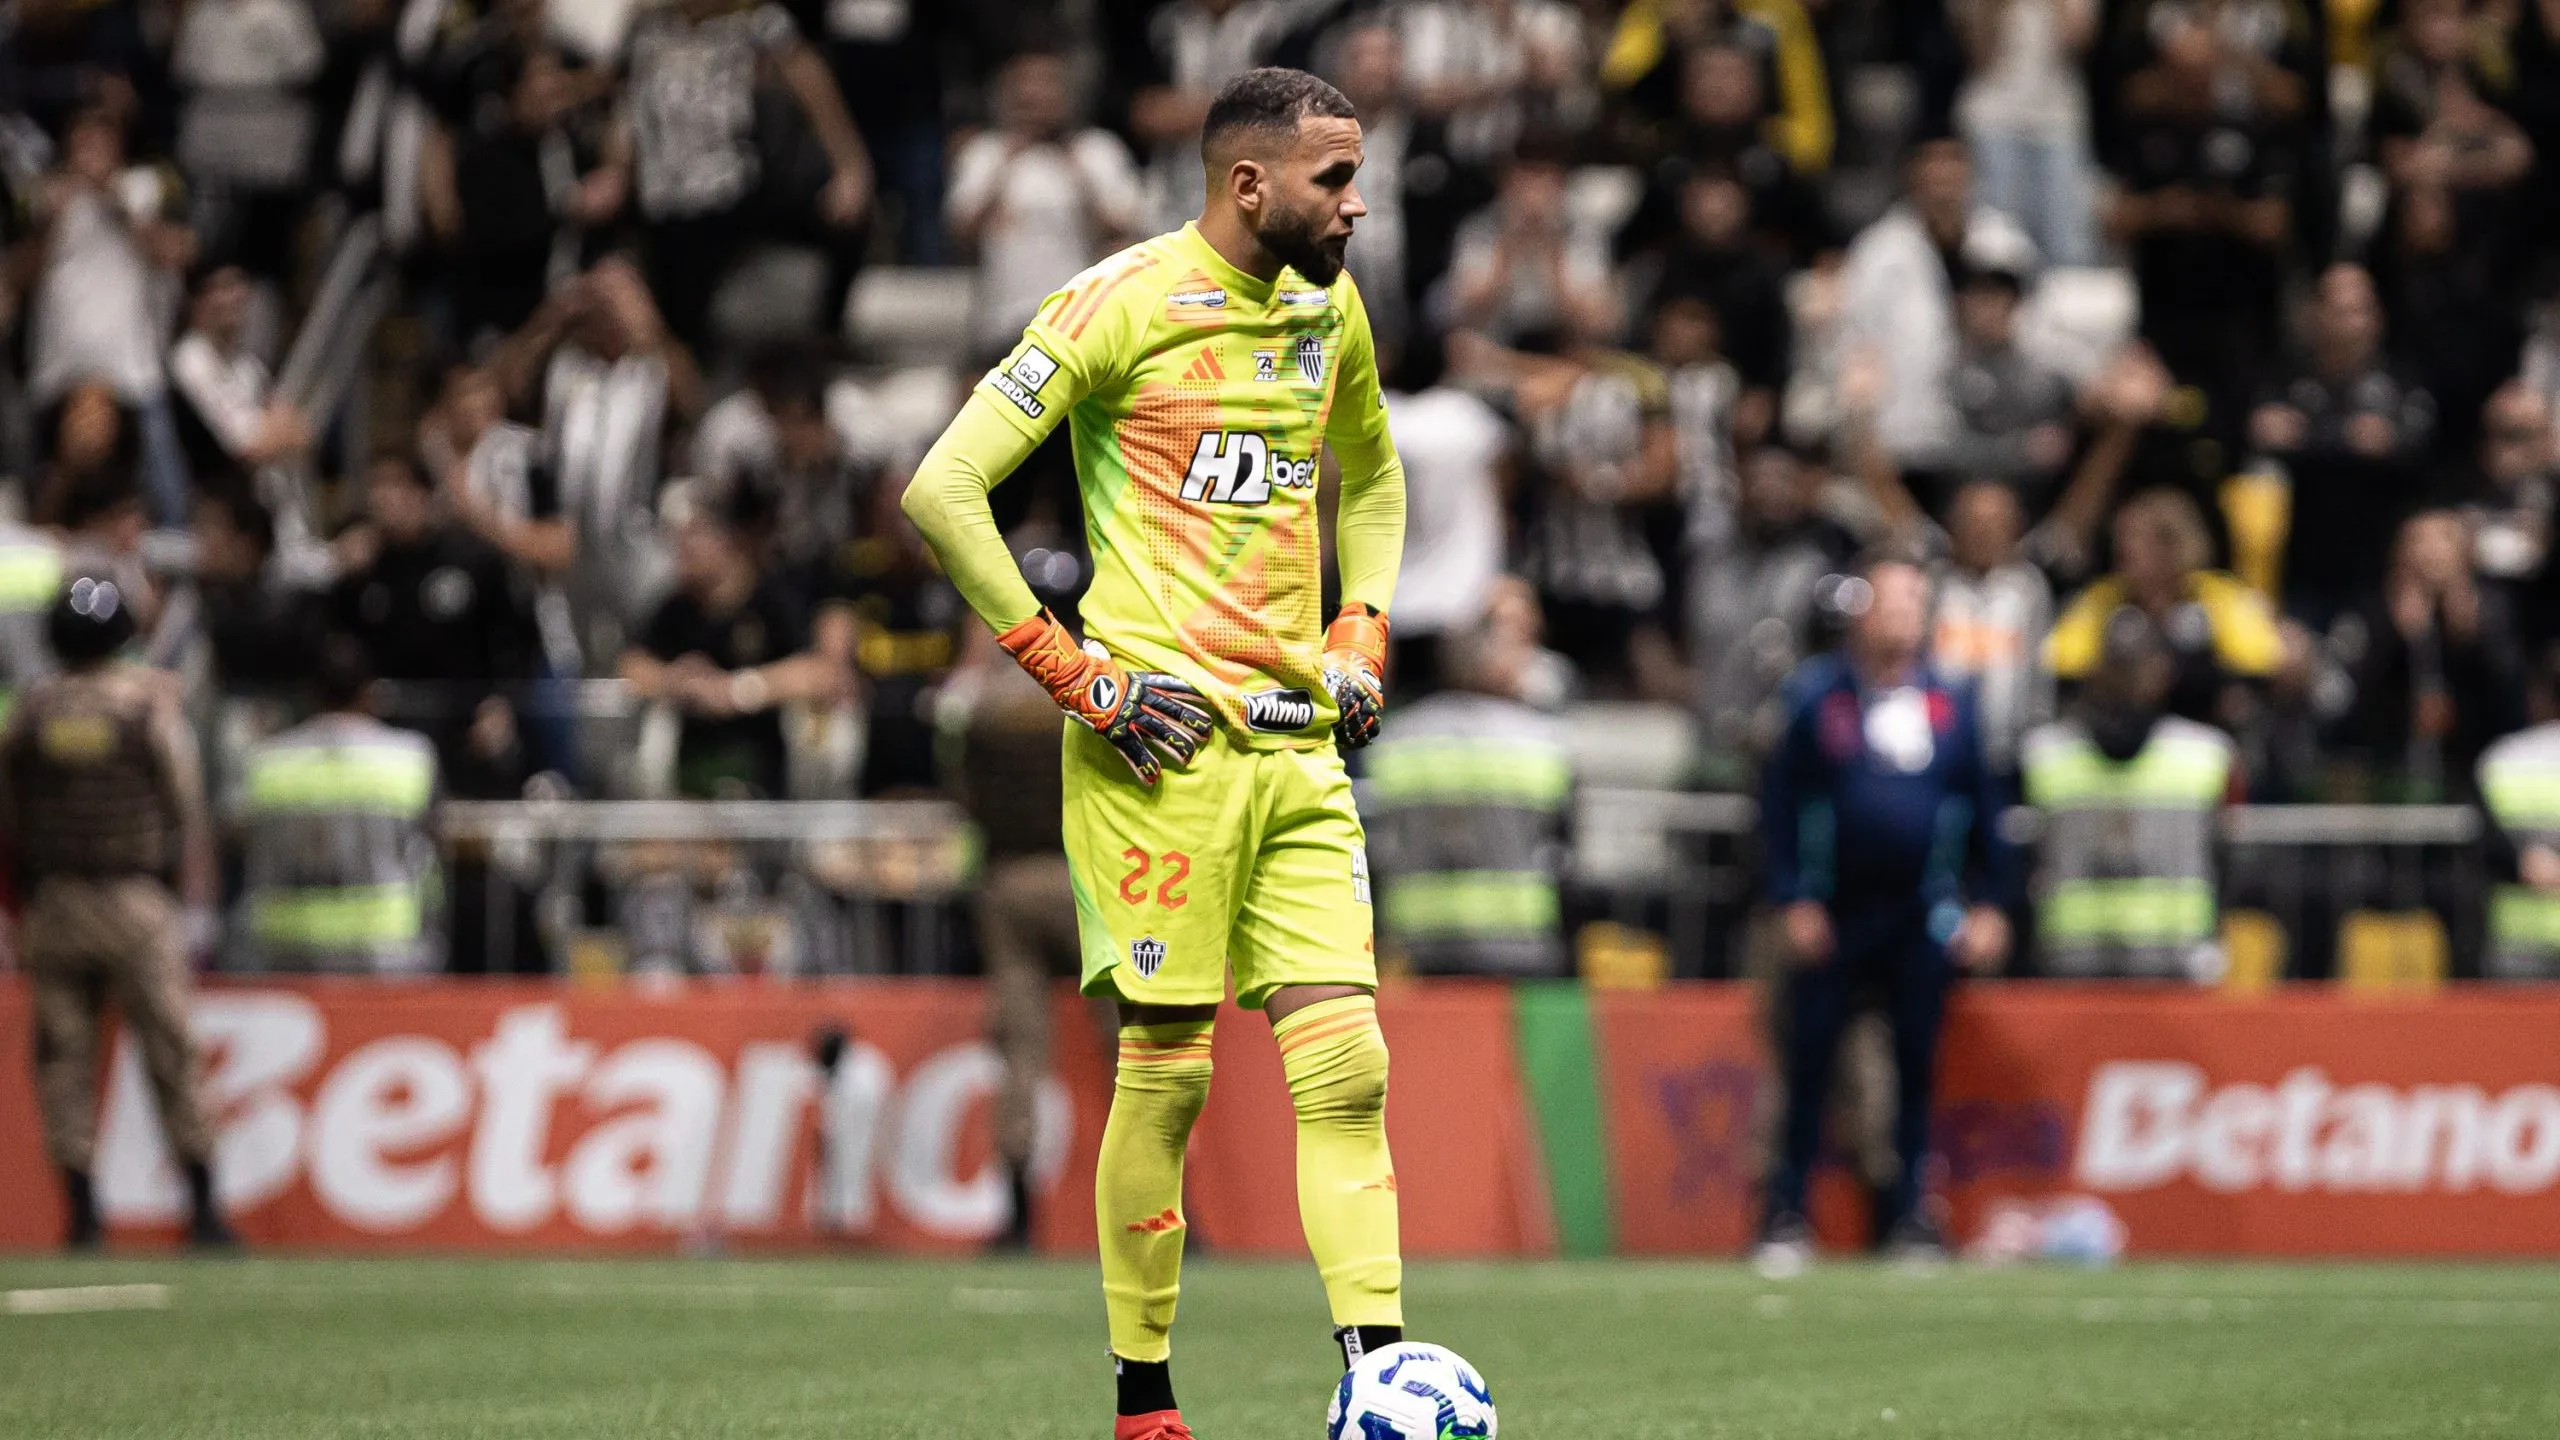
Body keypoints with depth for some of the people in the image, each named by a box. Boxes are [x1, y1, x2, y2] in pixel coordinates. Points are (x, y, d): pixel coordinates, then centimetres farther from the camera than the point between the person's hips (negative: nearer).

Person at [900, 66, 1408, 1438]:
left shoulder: (1330, 308, 13)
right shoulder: (1126, 302, -8)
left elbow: (1371, 479, 33)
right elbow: (942, 490, -12)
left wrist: (1362, 633, 15)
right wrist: (1077, 675, -13)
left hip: (1300, 749, 6)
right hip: (1162, 745, -6)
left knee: (1348, 1067, -5)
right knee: (1167, 1069, -3)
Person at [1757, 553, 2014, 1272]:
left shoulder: (1949, 700, 5)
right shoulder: (1817, 694, -3)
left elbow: (1982, 806, 10)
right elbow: (1781, 800, -3)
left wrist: (1990, 906, 4)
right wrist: (1793, 901, -9)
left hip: (1922, 915, 2)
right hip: (1834, 913, -2)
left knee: (1917, 1064, 5)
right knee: (1808, 1059, -3)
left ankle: (1910, 1212, 13)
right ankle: (1787, 1215, 3)